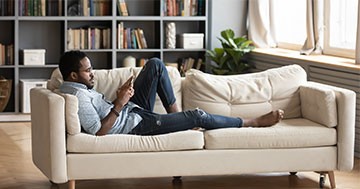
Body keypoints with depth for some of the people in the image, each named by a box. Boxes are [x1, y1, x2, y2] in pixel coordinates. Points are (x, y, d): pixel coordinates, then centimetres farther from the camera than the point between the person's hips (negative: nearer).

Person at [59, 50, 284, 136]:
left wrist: (120, 98, -1)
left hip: (132, 110, 10)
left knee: (155, 64, 7)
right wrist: (119, 104, -30)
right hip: (135, 126, -10)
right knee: (197, 116, -10)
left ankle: (175, 114, 12)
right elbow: (98, 131, -31)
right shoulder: (78, 97, -26)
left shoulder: (77, 86, 5)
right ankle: (254, 122, 6)